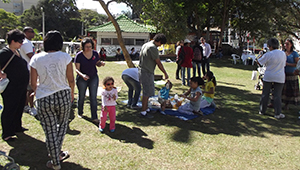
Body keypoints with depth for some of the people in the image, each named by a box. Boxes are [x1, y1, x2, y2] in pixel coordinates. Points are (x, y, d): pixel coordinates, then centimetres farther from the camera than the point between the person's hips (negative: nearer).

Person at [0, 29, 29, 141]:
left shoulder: (17, 51, 11)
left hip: (21, 87, 9)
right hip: (11, 89, -9)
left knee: (19, 108, 20)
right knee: (9, 110, 2)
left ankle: (17, 127, 37)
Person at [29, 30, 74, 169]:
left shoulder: (36, 59, -2)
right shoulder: (65, 57, -5)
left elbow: (33, 83, 2)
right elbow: (71, 80, 0)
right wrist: (72, 93, 18)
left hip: (44, 99, 0)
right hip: (63, 96, 0)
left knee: (50, 132, 10)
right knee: (62, 125, 24)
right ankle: (57, 153, 33)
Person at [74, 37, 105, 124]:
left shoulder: (95, 53, -5)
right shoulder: (79, 55, -14)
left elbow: (98, 63, 9)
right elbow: (77, 69, -14)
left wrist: (101, 63, -15)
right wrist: (82, 75, -34)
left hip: (93, 78, 2)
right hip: (82, 79, -1)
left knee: (93, 98, -1)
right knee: (81, 96, 14)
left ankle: (94, 117, 4)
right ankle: (80, 113, 38)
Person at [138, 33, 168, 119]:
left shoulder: (146, 44, 12)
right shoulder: (153, 48, -18)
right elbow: (158, 63, -14)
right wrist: (165, 73, -4)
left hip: (142, 70, 10)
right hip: (147, 73, -10)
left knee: (147, 92, 19)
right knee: (147, 93, -4)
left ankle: (146, 108, 30)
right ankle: (143, 112, 2)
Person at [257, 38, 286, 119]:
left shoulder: (268, 54, -13)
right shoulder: (283, 54, 2)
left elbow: (259, 61, -3)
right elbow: (284, 64, 14)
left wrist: (260, 55, 14)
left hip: (268, 77, -2)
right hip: (279, 78, 2)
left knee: (265, 94, 9)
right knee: (277, 95, 4)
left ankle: (262, 111, 18)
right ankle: (278, 114, 5)